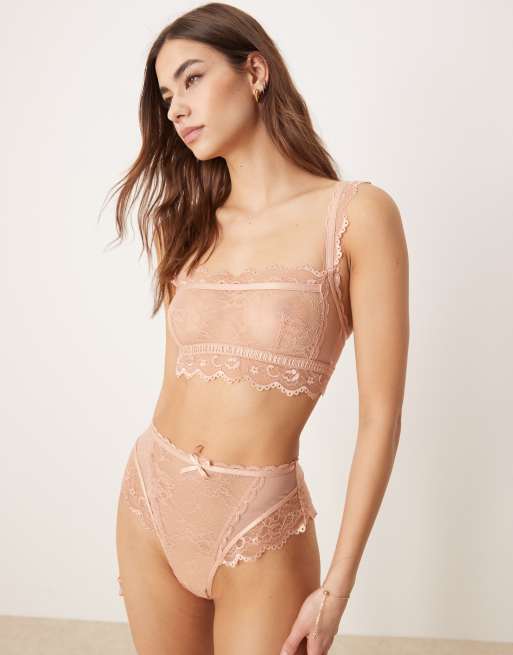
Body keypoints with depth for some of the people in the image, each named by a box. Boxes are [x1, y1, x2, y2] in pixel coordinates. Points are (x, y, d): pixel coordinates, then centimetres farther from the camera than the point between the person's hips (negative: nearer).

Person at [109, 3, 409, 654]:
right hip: (151, 501, 5)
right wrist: (153, 509, 12)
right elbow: (179, 377, 11)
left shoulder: (358, 213, -10)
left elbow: (381, 416, -11)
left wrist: (337, 587, -11)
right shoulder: (184, 224, 6)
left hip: (260, 526, -4)